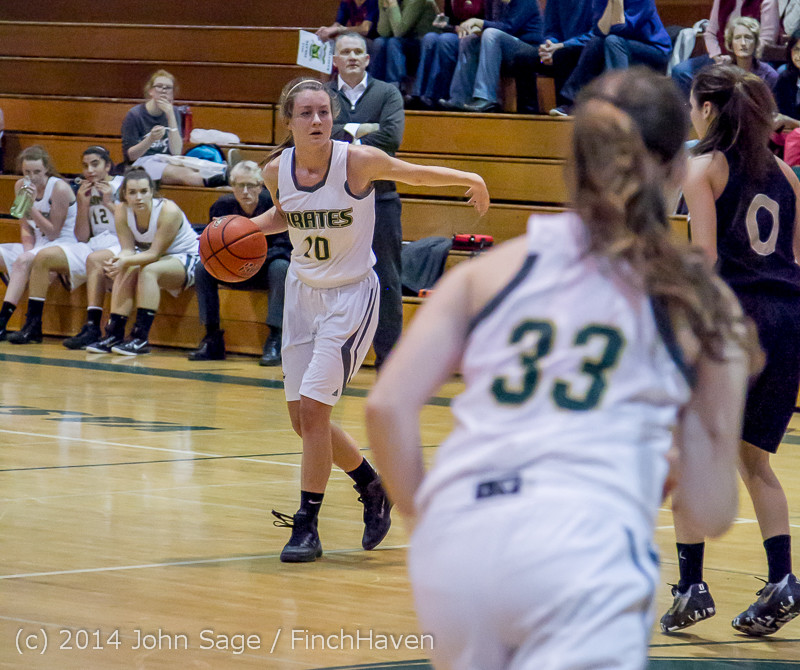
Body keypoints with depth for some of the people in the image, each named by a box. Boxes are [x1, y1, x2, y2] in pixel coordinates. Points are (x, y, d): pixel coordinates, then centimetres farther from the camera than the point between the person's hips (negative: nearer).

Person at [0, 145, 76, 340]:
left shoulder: (59, 189, -14)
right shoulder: (21, 186, 4)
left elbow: (53, 233, -13)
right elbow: (26, 227, 8)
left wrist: (31, 207, -22)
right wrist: (28, 249, -11)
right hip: (37, 244, 7)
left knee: (23, 261, -33)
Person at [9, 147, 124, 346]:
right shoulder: (86, 191, 16)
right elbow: (82, 238, 11)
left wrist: (109, 203, -13)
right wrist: (83, 205, 0)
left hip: (121, 246, -6)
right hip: (93, 245, 6)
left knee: (94, 259, -39)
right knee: (44, 256, -10)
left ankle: (92, 328, -44)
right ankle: (32, 325, -11)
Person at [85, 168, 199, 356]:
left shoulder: (168, 211, -29)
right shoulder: (122, 211, -13)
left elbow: (155, 253, -28)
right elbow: (127, 249, -13)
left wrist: (126, 261, -43)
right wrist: (118, 261, -37)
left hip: (187, 259, -5)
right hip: (151, 256, 5)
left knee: (149, 270, -32)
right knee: (125, 272, -24)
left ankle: (141, 338, -34)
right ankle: (114, 335, -23)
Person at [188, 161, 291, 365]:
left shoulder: (274, 204, -19)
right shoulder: (223, 206, -10)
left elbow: (283, 247, -24)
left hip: (267, 268, -4)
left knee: (280, 267, -37)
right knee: (202, 268, -18)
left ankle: (275, 341, -35)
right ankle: (212, 339, -13)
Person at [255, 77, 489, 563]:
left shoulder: (359, 162, -19)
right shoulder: (277, 171, -7)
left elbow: (414, 173, -2)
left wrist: (469, 179, -6)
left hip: (351, 296, -5)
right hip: (303, 291, 5)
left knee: (313, 405, -15)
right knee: (304, 419, 9)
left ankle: (307, 524, -4)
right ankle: (373, 487, 33)